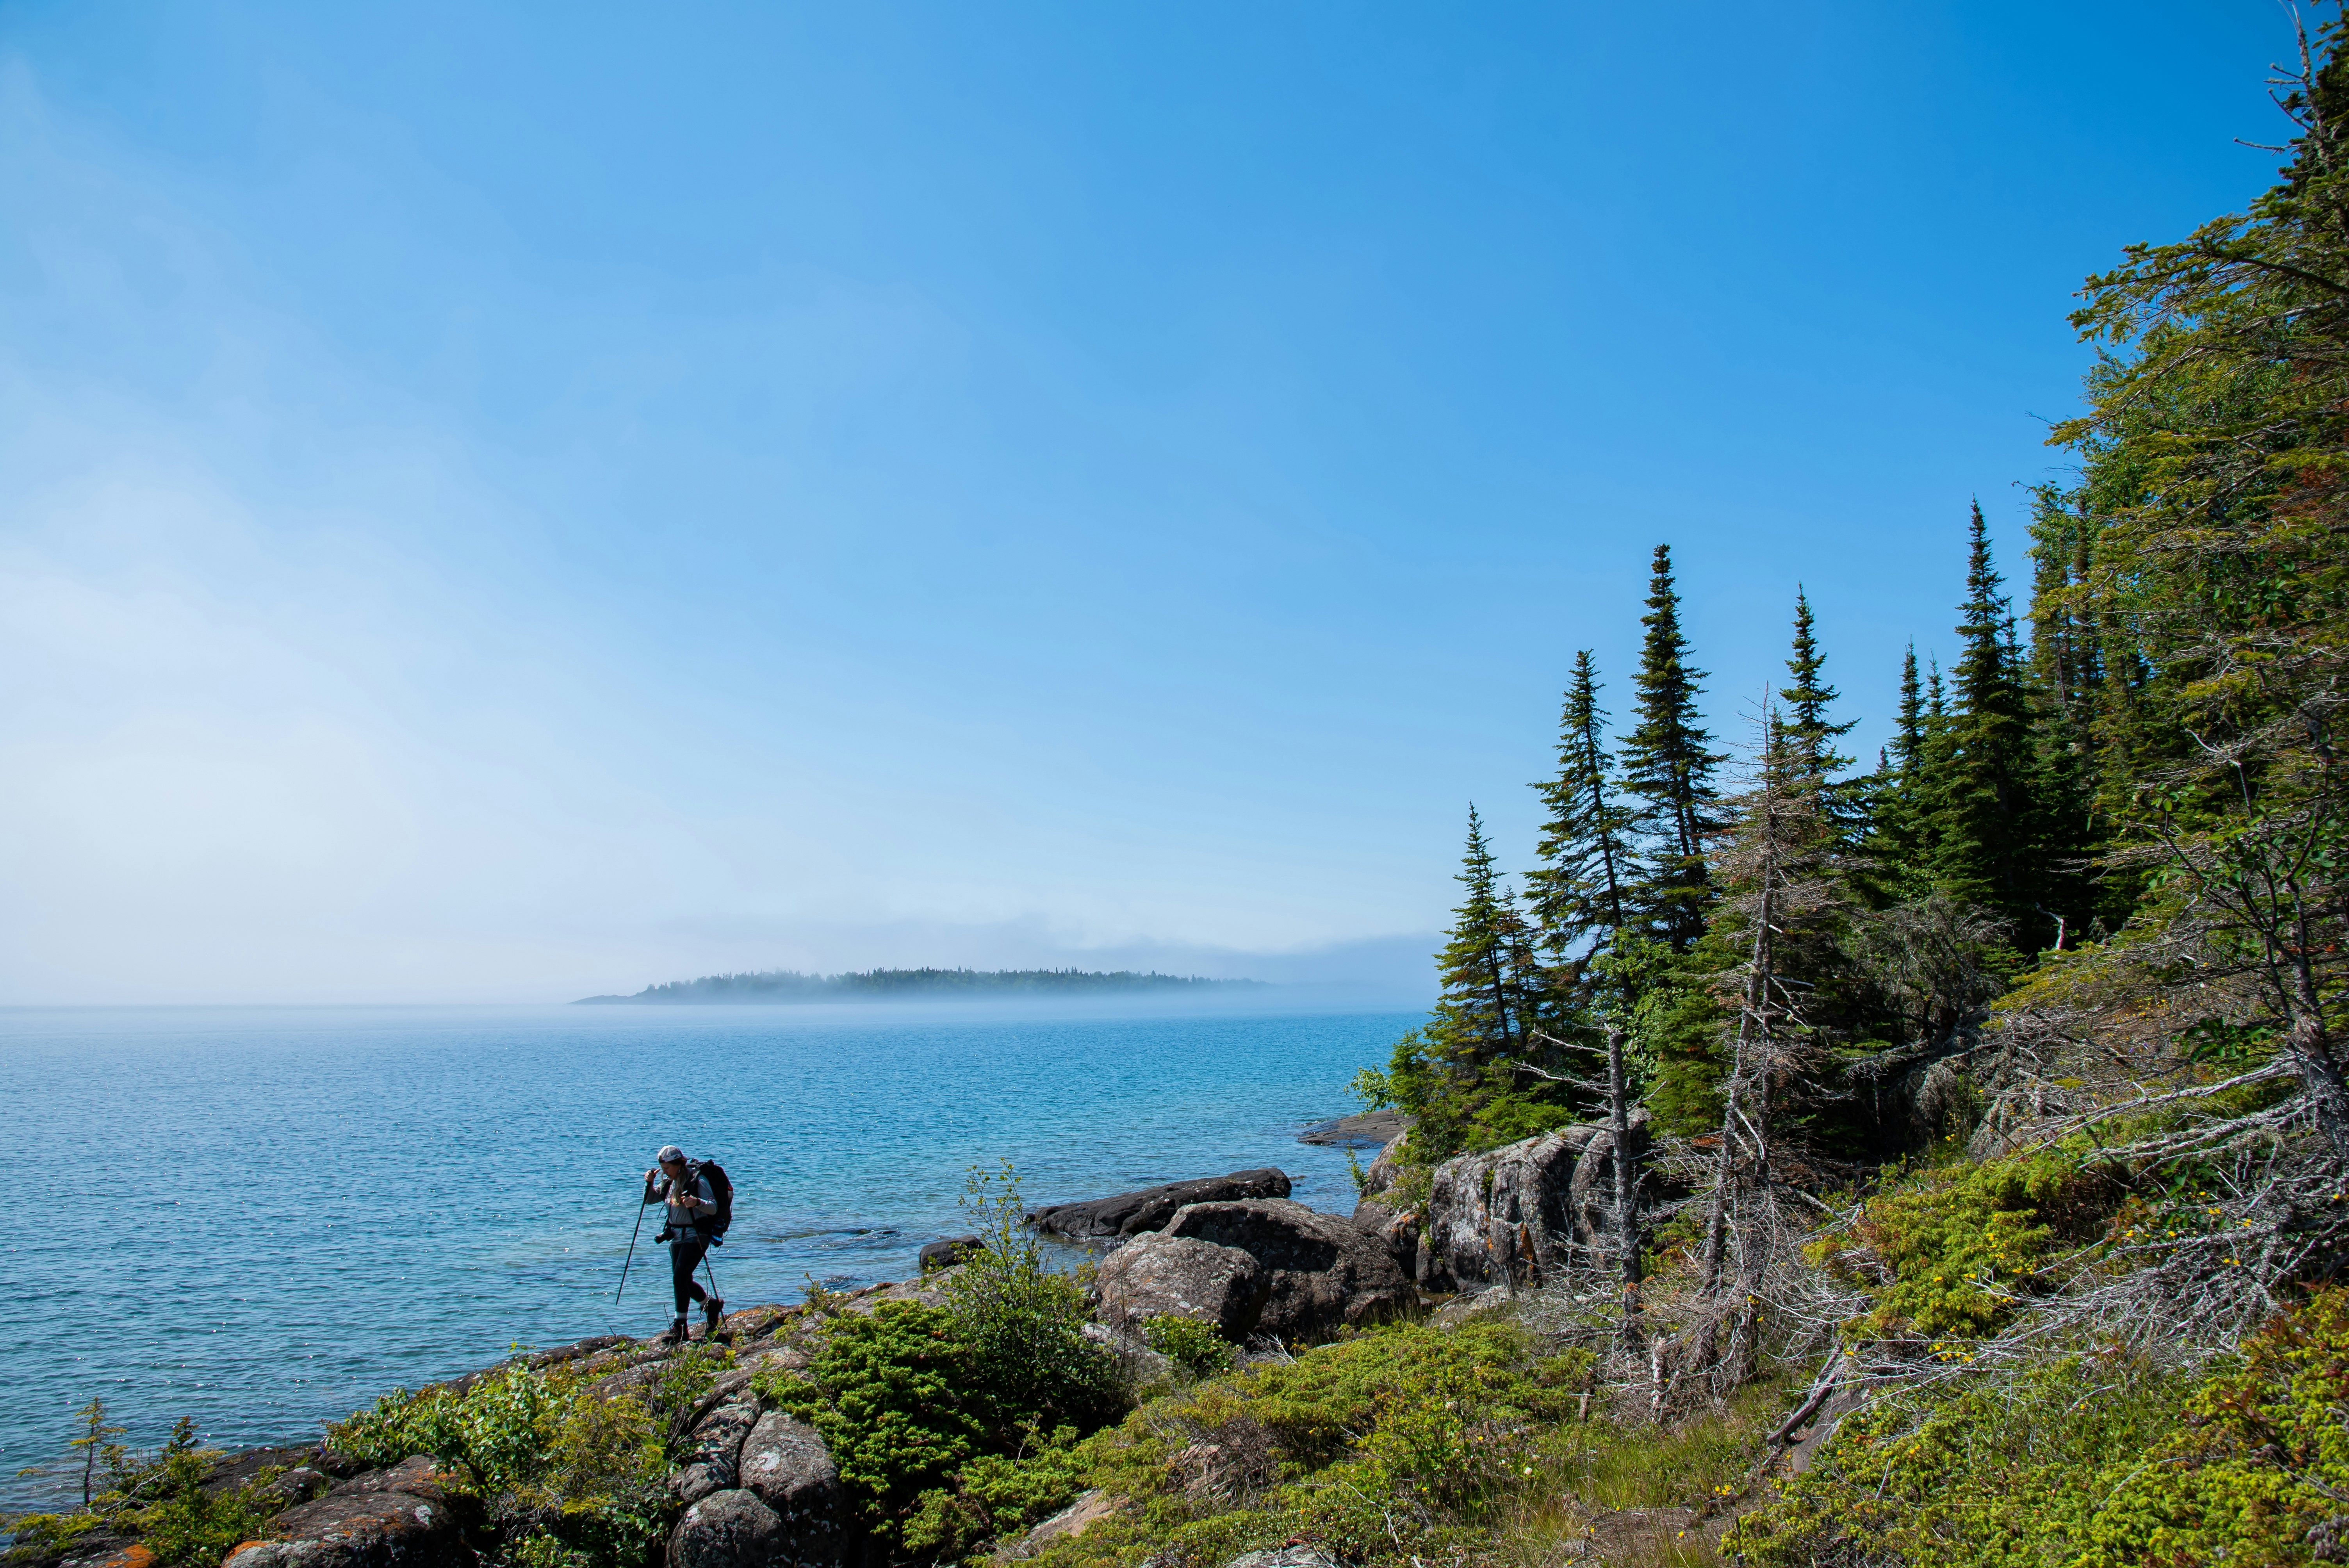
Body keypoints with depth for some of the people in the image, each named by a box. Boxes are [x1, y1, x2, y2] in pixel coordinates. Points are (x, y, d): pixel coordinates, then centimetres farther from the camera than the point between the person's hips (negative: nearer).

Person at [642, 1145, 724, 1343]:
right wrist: (649, 1183, -5)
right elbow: (649, 1200, 15)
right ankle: (712, 1304, 33)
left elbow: (713, 1208, -20)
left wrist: (697, 1202, -40)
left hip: (695, 1235, -8)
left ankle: (679, 1326, -11)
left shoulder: (697, 1180, -15)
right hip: (677, 1235, 8)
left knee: (680, 1277, -17)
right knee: (684, 1280, 10)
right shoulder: (669, 1182, 7)